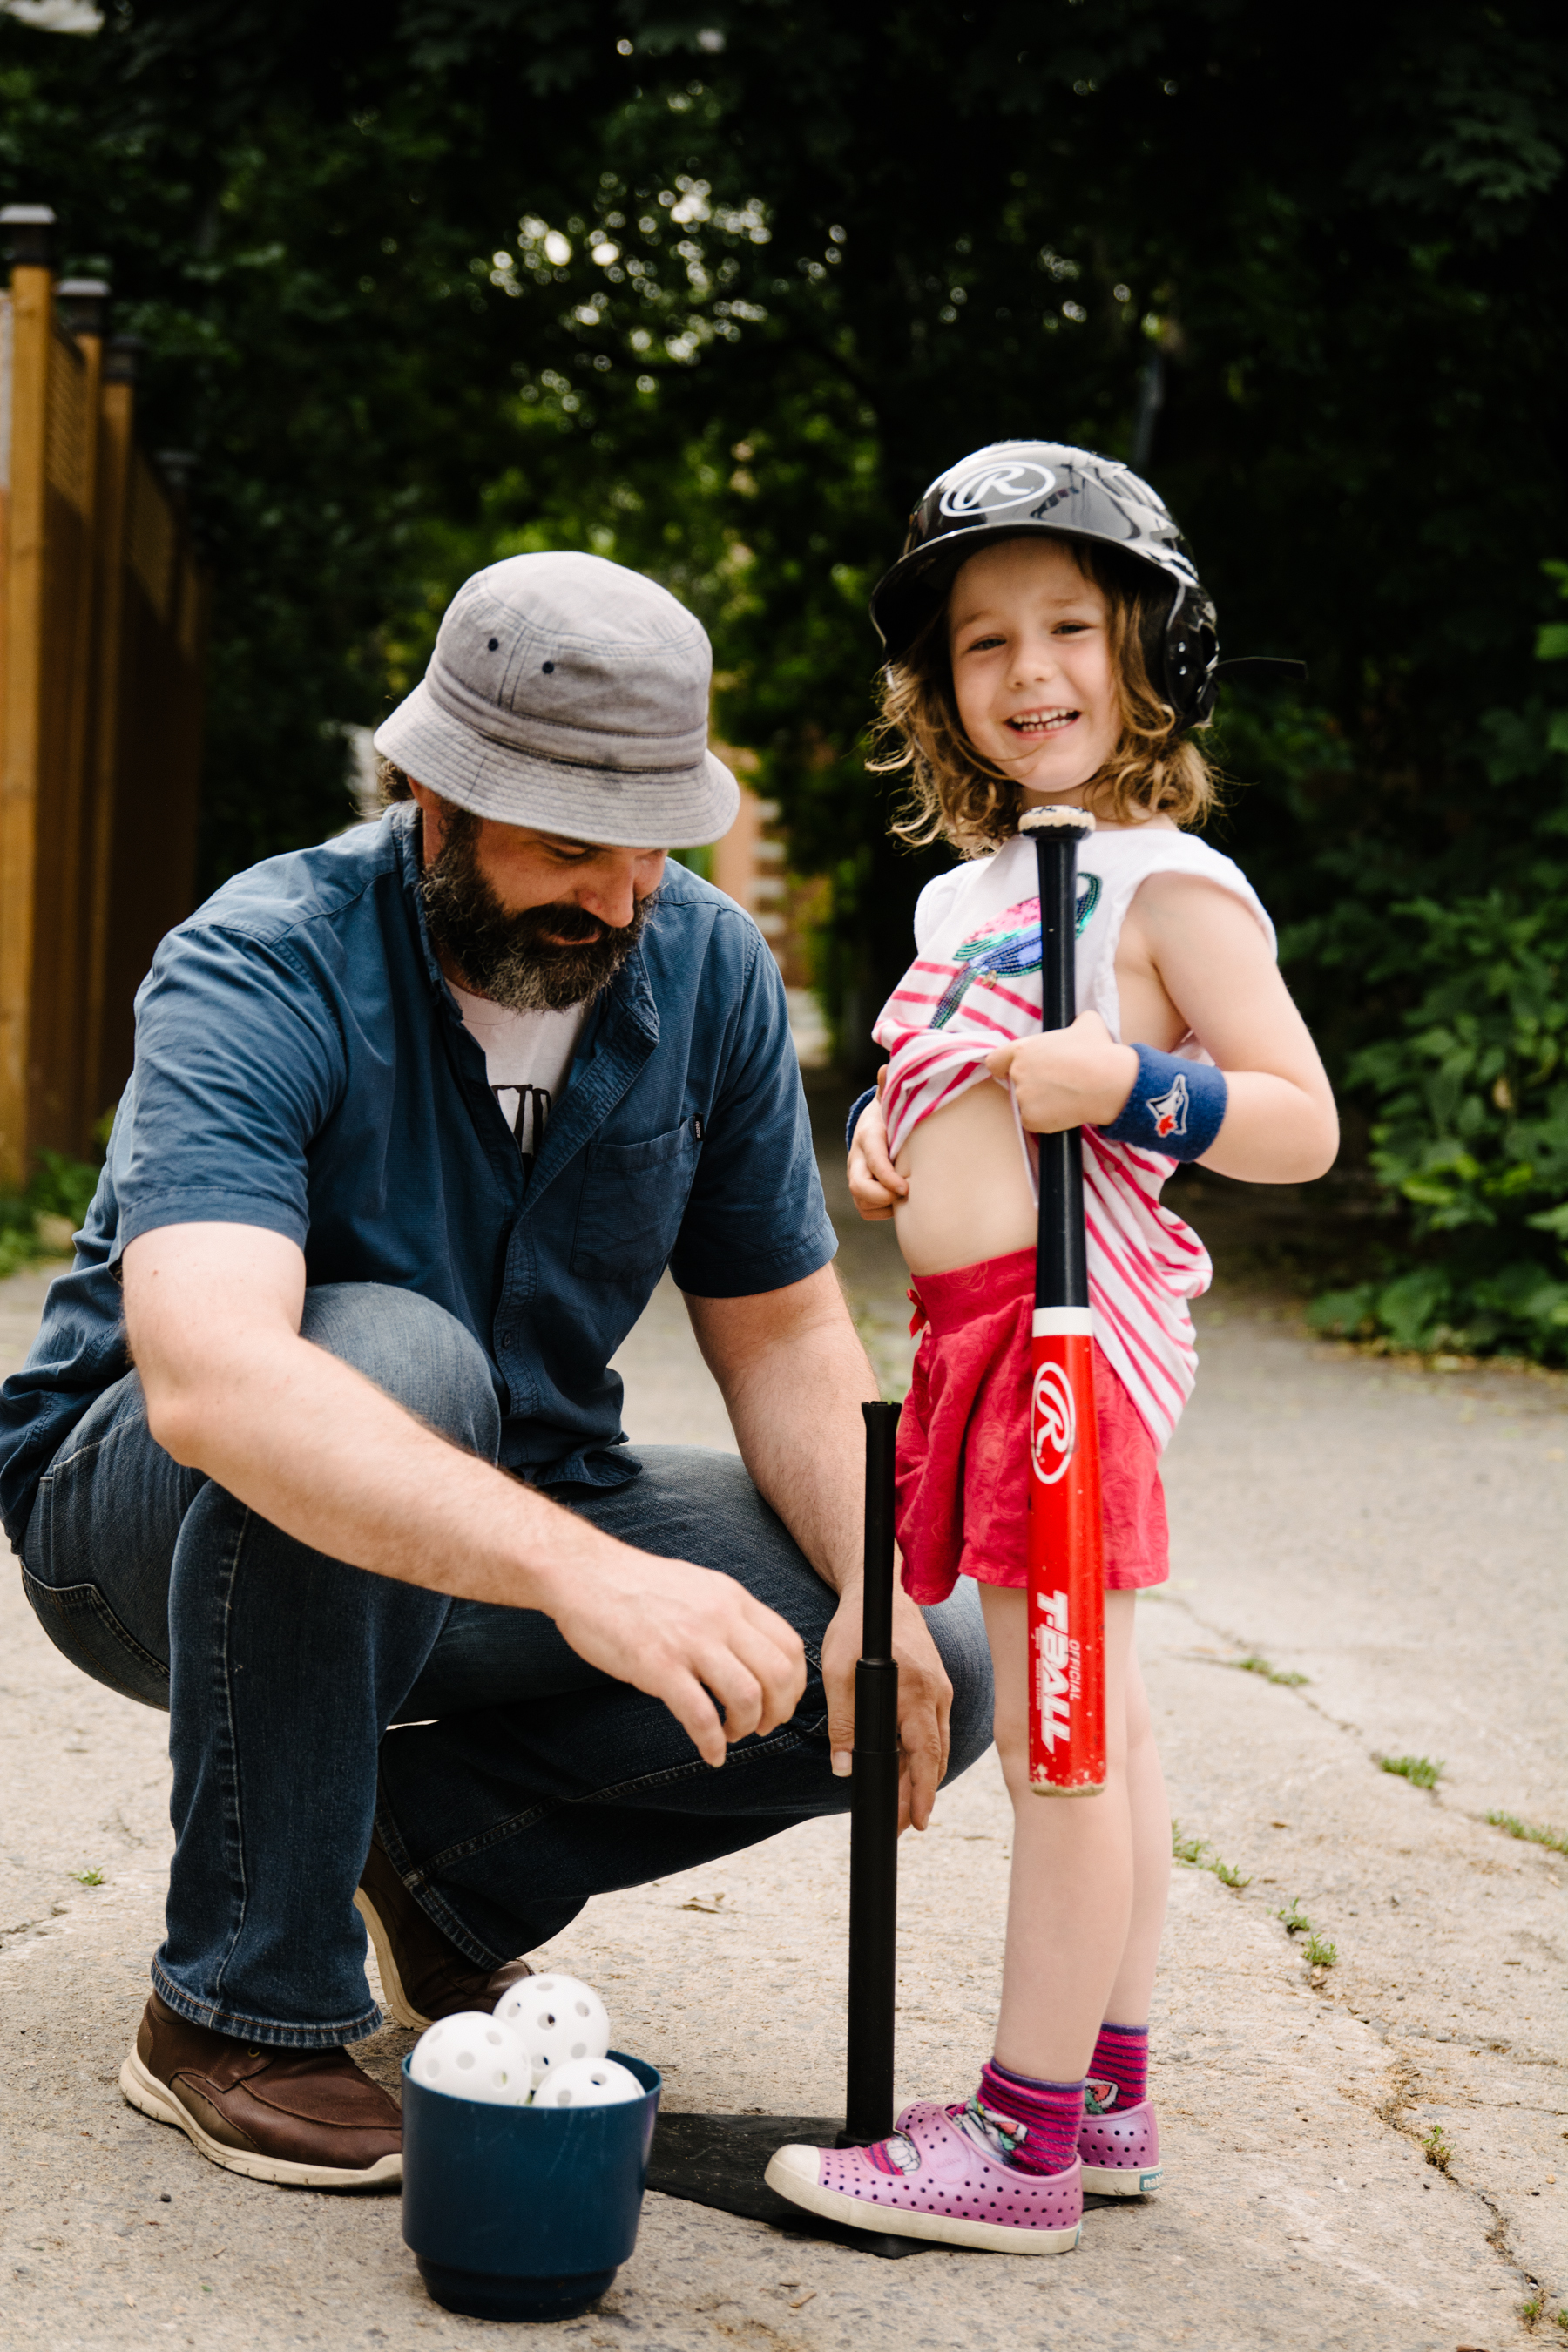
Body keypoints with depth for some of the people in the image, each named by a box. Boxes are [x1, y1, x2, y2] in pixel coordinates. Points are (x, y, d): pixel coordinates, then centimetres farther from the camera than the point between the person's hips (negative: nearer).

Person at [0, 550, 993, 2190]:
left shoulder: (706, 971, -8)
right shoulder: (260, 977, -26)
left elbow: (783, 1334, -1)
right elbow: (209, 1376, -44)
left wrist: (878, 1598, -20)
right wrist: (579, 1573, -56)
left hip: (507, 1531, 5)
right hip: (143, 1508, -5)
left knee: (935, 1671, -14)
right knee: (394, 1358, -39)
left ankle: (436, 1843, 5)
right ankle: (239, 2009, -23)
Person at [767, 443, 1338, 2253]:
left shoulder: (1169, 886, -7)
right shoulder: (967, 890, 17)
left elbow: (1303, 1124, -10)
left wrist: (1128, 1083, -23)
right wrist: (888, 1132, 11)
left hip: (1069, 1322, -9)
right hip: (972, 1324, 9)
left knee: (1057, 1733, -4)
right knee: (1095, 1723, 15)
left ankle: (1028, 2137, 3)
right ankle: (1109, 2092, 24)